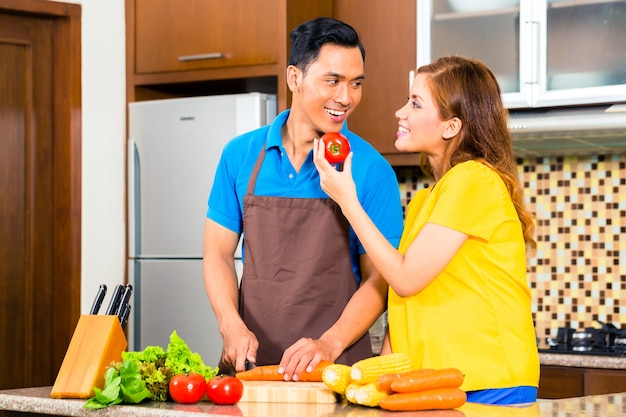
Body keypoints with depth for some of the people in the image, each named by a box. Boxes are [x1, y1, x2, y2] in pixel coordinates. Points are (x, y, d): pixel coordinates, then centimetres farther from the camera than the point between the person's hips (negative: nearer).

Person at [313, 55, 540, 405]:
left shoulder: (473, 180, -13)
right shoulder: (425, 199, 16)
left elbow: (406, 279, -15)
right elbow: (407, 306, 12)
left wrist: (347, 202, -9)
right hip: (435, 387, 8)